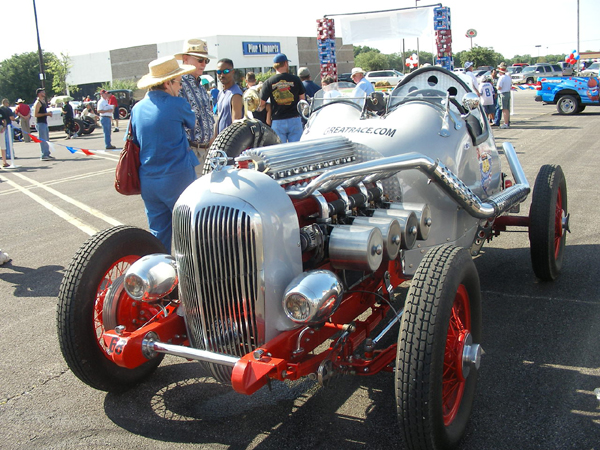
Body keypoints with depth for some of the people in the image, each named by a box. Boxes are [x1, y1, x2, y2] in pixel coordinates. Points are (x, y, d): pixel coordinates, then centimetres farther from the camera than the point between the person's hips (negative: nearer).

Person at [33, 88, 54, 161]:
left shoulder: (43, 101, 17)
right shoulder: (38, 103, -12)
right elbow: (35, 114, -19)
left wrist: (48, 113, 10)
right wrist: (46, 114, -20)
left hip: (45, 122, 10)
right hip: (40, 123, -10)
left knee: (46, 139, 14)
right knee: (43, 140, -9)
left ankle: (47, 154, 20)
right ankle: (44, 155, -8)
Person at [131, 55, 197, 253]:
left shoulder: (137, 108, 7)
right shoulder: (177, 104, -10)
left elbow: (134, 142, 15)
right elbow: (192, 123, 9)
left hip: (147, 180, 6)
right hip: (177, 177, -6)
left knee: (158, 232, 12)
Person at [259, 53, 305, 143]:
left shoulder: (268, 83, -2)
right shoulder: (295, 79, 1)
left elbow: (261, 104, -3)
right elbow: (302, 99, 8)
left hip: (277, 122, 0)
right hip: (294, 120, 0)